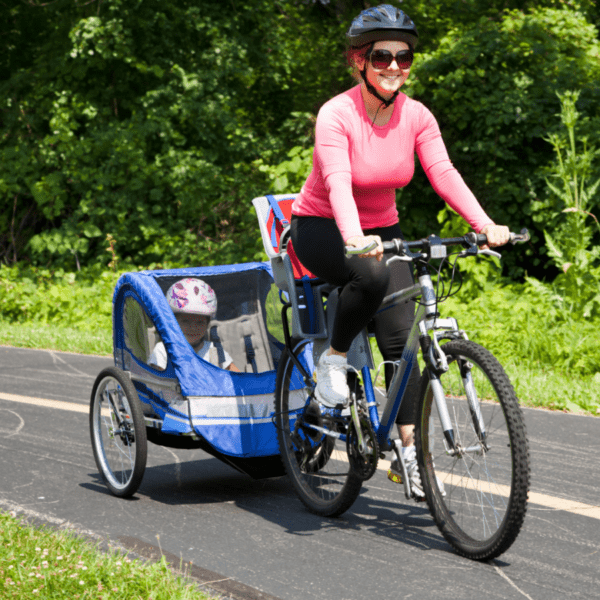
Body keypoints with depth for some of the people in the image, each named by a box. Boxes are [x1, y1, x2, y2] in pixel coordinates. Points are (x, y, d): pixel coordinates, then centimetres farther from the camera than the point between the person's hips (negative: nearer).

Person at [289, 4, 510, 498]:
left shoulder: (416, 116, -8)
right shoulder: (336, 115, -22)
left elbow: (444, 174, -19)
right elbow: (338, 184, -36)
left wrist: (485, 225, -35)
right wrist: (355, 239, -54)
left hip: (381, 229, 5)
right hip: (322, 230, -5)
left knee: (401, 336, -8)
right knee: (373, 275, -36)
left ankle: (409, 453, -3)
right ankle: (334, 359, -12)